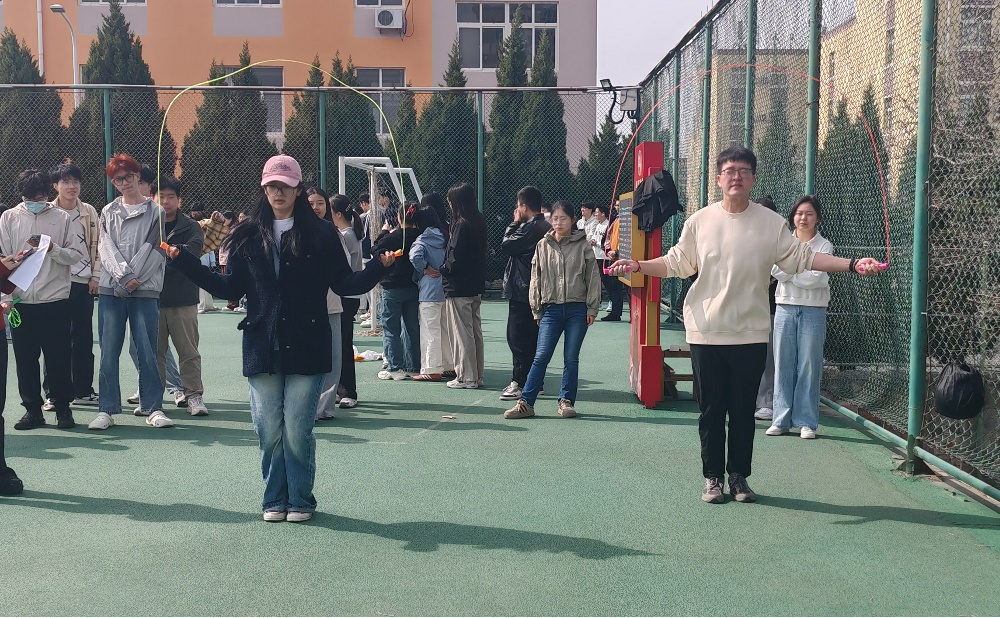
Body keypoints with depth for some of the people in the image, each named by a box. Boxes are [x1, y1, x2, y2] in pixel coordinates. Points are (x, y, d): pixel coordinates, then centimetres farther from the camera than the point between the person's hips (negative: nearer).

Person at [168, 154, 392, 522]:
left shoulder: (321, 235, 2)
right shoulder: (248, 237, 10)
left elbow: (345, 285, 3)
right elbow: (230, 290, 10)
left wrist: (379, 266, -12)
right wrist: (184, 262, 6)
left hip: (305, 349, -2)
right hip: (262, 348, 3)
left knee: (298, 429, -1)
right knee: (268, 430, 5)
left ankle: (300, 500, 16)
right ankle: (275, 500, 22)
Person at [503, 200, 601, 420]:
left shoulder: (583, 246, 1)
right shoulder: (543, 246, 6)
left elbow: (593, 278, 3)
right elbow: (536, 279, 10)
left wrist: (592, 308, -1)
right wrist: (536, 310, 8)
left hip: (577, 309, -1)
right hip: (551, 309, 1)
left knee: (571, 358, 6)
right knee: (541, 357, -2)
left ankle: (567, 401, 16)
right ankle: (526, 403, 0)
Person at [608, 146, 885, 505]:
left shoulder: (772, 223, 2)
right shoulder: (699, 221, 2)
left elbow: (802, 258, 5)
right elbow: (676, 263, 8)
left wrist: (852, 265, -3)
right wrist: (637, 266, -6)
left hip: (751, 334, 0)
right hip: (707, 332, 0)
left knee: (744, 411, 7)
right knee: (711, 410, 5)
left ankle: (739, 475, 21)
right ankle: (713, 477, 17)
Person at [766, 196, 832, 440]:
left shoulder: (824, 246, 1)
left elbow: (816, 278, -11)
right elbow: (775, 270, -6)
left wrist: (789, 272, -7)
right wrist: (803, 273, -13)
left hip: (813, 311, -2)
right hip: (785, 308, 2)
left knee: (809, 366, 0)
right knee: (783, 365, 4)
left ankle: (807, 422, 7)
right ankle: (781, 420, 11)